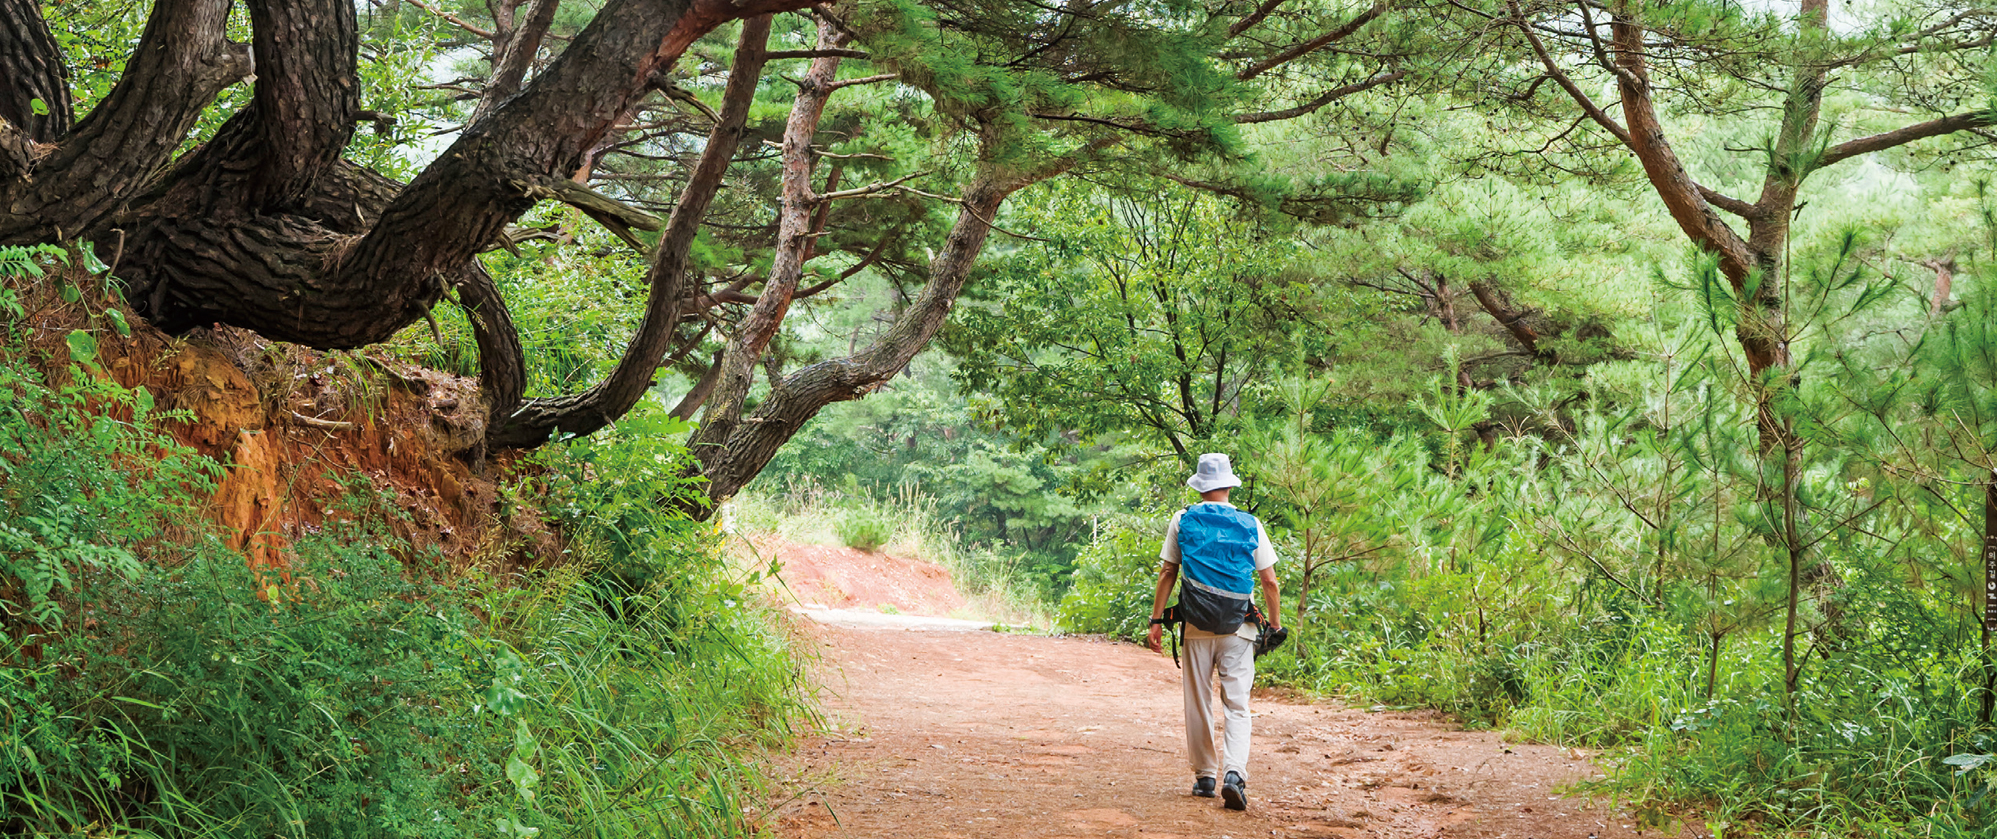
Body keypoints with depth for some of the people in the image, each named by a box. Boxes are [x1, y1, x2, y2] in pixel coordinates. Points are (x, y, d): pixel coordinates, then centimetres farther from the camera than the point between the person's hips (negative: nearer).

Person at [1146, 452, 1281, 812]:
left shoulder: (1183, 521, 3)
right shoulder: (1250, 525, 2)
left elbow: (1167, 573, 2)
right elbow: (1269, 582, 3)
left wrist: (1156, 620, 6)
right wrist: (1275, 624, 13)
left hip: (1196, 626, 0)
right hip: (1239, 628, 0)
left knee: (1198, 705, 11)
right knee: (1237, 705, 1)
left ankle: (1204, 777, 16)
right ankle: (1233, 772, -18)